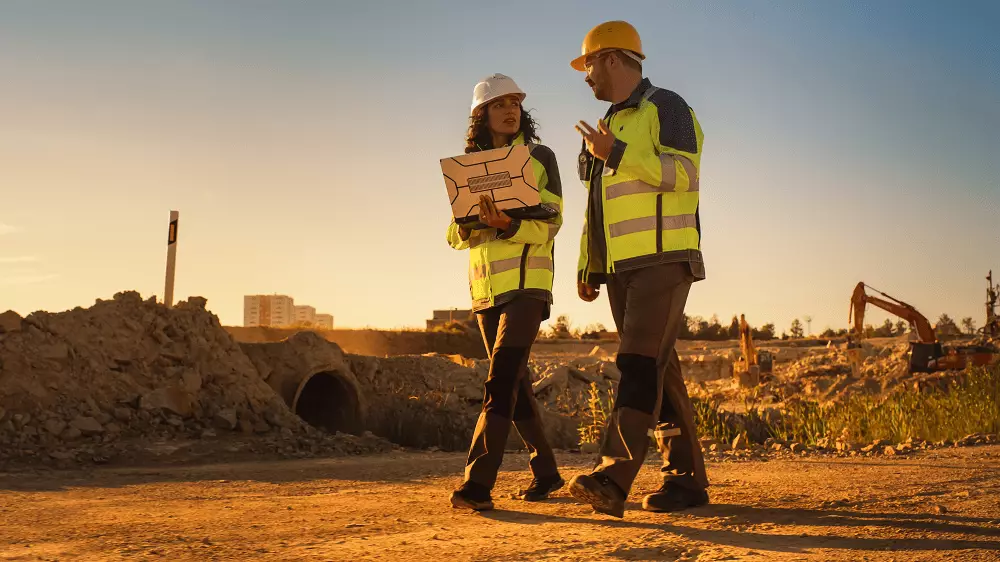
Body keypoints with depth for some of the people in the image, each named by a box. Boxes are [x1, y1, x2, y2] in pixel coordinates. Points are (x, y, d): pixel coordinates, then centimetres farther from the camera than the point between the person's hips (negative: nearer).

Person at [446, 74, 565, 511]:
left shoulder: (540, 158, 2)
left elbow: (550, 224, -7)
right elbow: (455, 236, 10)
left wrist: (509, 226, -26)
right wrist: (468, 226, -14)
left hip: (527, 282, -5)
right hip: (486, 288, 5)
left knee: (501, 382, -17)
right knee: (515, 384, 10)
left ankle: (478, 483, -21)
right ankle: (545, 472, 22)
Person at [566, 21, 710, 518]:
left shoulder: (664, 107, -1)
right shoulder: (608, 126, 24)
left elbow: (682, 173, -16)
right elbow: (595, 208, 26)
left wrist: (617, 154, -16)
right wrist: (588, 267, 19)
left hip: (663, 259, -8)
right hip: (620, 267, 8)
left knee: (641, 364, -18)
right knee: (659, 372, 6)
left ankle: (612, 480, -28)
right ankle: (686, 478, 11)